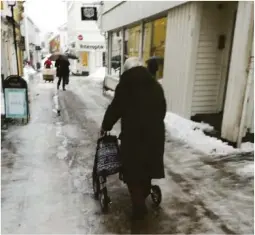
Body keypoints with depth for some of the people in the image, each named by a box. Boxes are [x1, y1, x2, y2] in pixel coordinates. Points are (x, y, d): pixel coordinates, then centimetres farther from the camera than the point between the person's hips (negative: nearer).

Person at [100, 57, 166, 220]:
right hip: (155, 133, 6)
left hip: (133, 133, -5)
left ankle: (139, 206, 9)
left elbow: (115, 109, -2)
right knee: (147, 165, 22)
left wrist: (105, 126, 13)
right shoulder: (155, 85, 11)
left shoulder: (125, 86, -5)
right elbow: (163, 109, 15)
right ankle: (144, 195, 40)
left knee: (133, 169, 6)